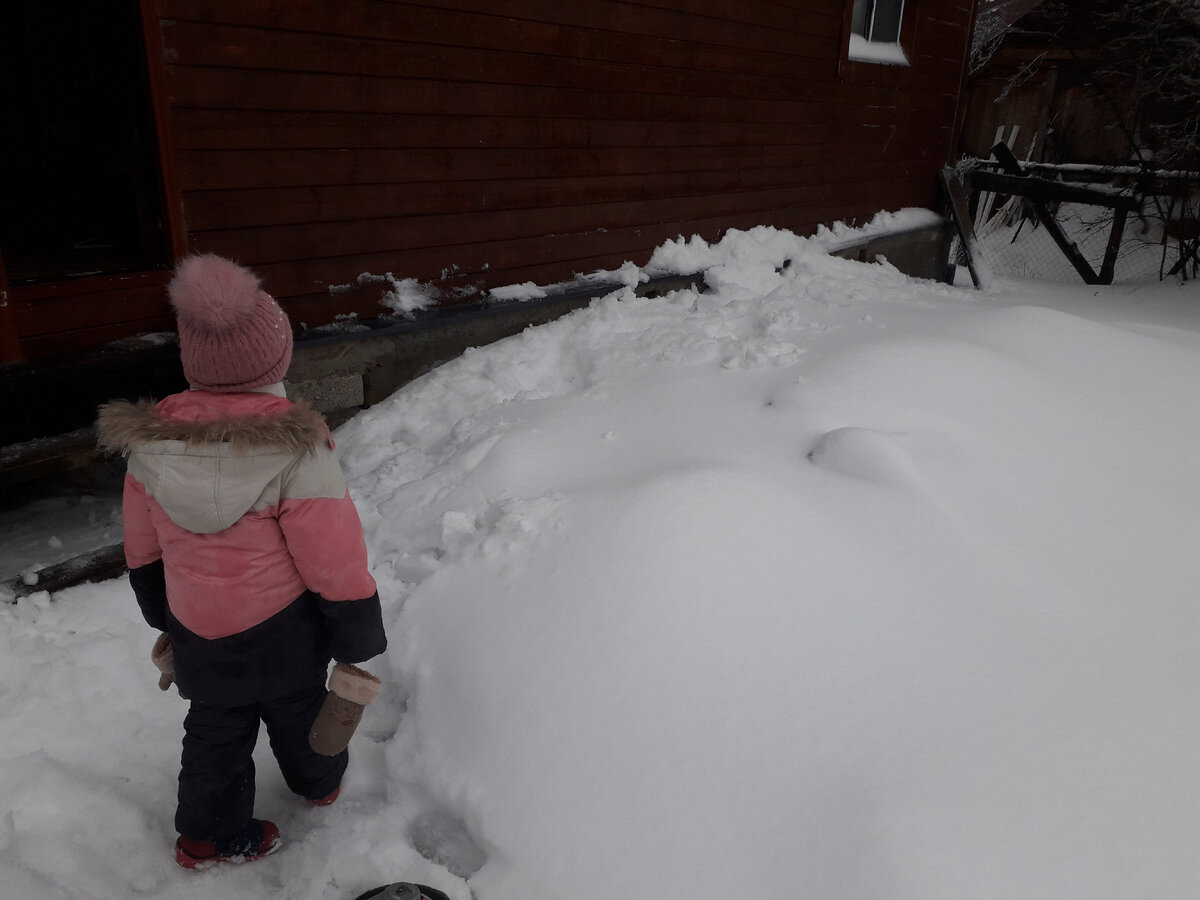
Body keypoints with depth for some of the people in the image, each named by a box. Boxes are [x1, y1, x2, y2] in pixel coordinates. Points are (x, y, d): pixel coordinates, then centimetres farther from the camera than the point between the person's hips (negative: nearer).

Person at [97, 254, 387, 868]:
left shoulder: (149, 444, -13)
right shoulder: (294, 454, -29)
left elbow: (143, 554, 2)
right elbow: (337, 566, -22)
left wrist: (164, 617, 19)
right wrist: (359, 641, -6)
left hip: (198, 636, 3)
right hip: (286, 633, -2)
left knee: (215, 730, 24)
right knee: (297, 709, 25)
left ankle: (208, 834, 41)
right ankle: (319, 783, 51)